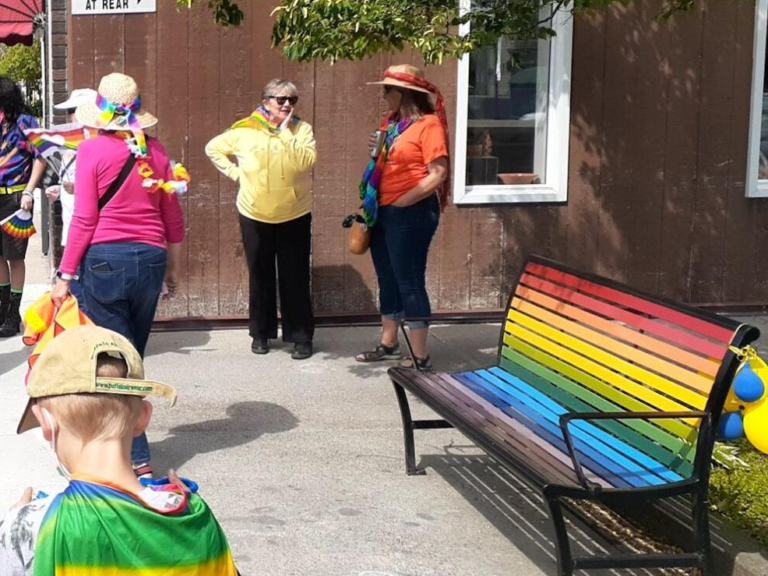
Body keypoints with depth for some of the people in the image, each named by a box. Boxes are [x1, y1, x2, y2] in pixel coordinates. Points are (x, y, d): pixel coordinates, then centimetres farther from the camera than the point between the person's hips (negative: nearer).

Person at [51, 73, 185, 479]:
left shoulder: (93, 150, -7)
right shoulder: (154, 149, 5)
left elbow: (84, 220, -9)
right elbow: (173, 216, 9)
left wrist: (64, 275, -3)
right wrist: (173, 265, 22)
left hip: (104, 260, -4)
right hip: (149, 260, 4)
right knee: (133, 355, 17)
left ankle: (136, 456, -1)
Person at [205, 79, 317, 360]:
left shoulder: (302, 129, -6)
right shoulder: (245, 131, -4)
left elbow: (305, 162, -22)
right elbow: (213, 148, 8)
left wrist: (285, 132, -21)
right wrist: (234, 172, -2)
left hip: (294, 217, -1)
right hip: (255, 216, 1)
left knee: (296, 278, 1)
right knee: (260, 277, 11)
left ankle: (301, 337, 10)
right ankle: (261, 333, 24)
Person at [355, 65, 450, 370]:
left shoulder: (428, 124, -11)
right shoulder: (391, 123, 14)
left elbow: (438, 174, -17)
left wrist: (402, 202, -15)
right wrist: (377, 151, 6)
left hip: (411, 214, -9)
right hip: (383, 212, 9)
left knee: (409, 282, -6)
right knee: (388, 280, 16)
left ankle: (420, 358, -1)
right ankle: (388, 345, 29)